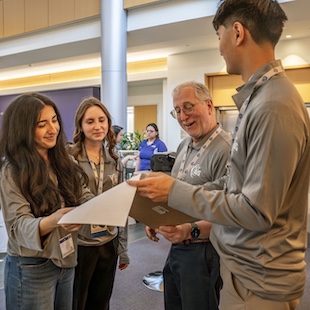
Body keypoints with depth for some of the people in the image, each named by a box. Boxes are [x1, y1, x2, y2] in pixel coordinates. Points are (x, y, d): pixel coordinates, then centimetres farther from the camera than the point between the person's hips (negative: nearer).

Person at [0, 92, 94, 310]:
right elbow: (18, 225, -21)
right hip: (31, 269, -5)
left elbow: (84, 197, -1)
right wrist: (53, 221, -41)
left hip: (66, 260, 5)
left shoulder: (63, 161, 4)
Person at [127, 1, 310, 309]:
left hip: (258, 280, -8)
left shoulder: (274, 107, -25)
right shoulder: (258, 97, 5)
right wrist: (190, 193, 6)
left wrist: (176, 192, -17)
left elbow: (257, 212, -24)